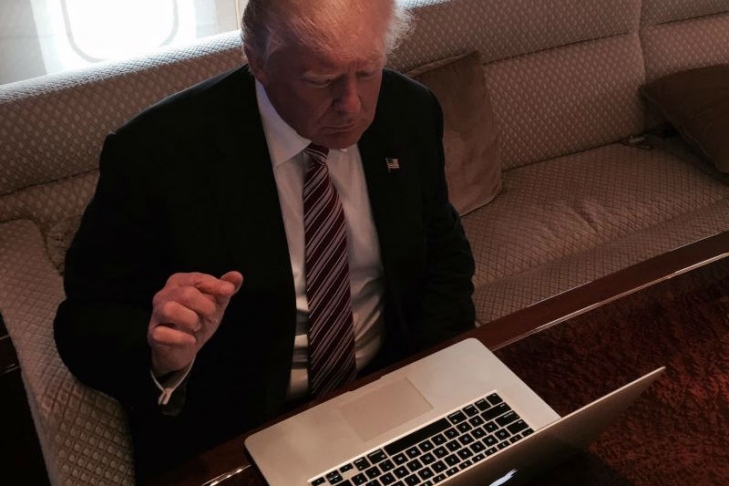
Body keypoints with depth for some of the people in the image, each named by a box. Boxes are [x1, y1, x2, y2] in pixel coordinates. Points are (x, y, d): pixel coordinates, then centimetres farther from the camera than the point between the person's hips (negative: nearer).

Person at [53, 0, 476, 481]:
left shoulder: (411, 112, -7)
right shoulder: (157, 151, -20)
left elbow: (445, 256, 6)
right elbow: (85, 323, -11)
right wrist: (162, 355, -33)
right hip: (230, 434, -4)